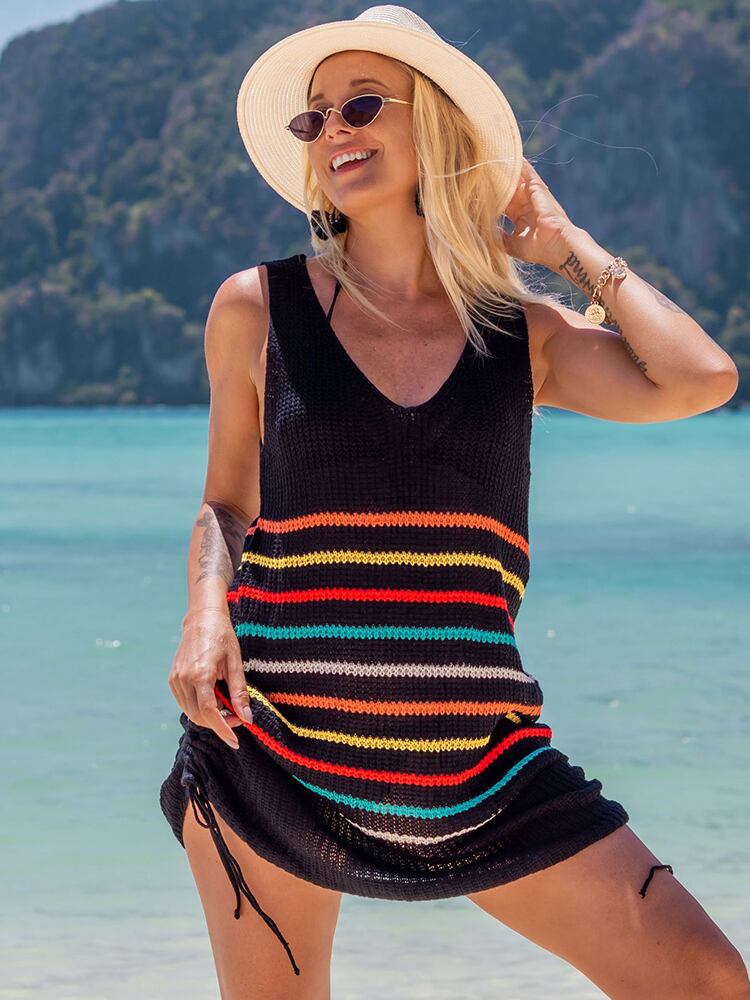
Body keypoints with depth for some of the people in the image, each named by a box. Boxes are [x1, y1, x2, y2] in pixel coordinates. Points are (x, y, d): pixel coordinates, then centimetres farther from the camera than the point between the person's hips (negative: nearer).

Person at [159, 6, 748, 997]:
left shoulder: (525, 332, 5)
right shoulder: (257, 307, 5)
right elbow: (226, 507, 14)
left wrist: (570, 243, 2)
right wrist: (207, 615, -7)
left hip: (477, 760, 1)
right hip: (275, 750, 0)